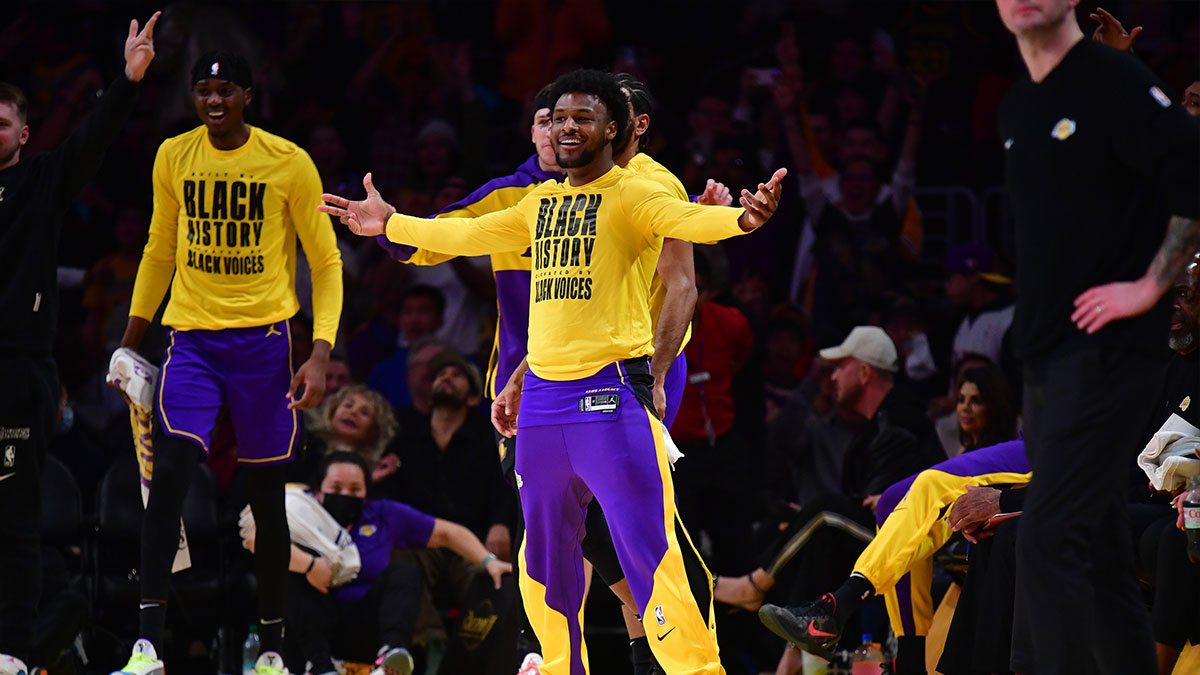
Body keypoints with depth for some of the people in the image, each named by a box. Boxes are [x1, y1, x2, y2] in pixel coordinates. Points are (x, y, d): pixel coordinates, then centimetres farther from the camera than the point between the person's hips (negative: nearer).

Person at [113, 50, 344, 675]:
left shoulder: (289, 163, -6)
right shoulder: (174, 157, 4)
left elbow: (326, 262, -1)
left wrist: (321, 353, -11)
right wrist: (131, 338, 16)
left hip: (263, 339, -1)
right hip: (191, 337, 2)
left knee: (266, 495, 5)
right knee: (169, 474, -16)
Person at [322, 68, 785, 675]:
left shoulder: (632, 196, -6)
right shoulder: (541, 202, 15)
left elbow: (688, 220, -25)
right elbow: (468, 235, 30)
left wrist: (740, 219, -46)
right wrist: (390, 225, 38)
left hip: (610, 395, -7)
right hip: (541, 397, 7)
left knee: (649, 553, -14)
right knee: (544, 559, 16)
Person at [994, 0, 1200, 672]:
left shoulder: (1113, 81, -11)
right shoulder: (1019, 106, 16)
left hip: (1104, 353, -9)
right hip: (1048, 356, 9)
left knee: (1049, 540, -17)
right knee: (1098, 549, 12)